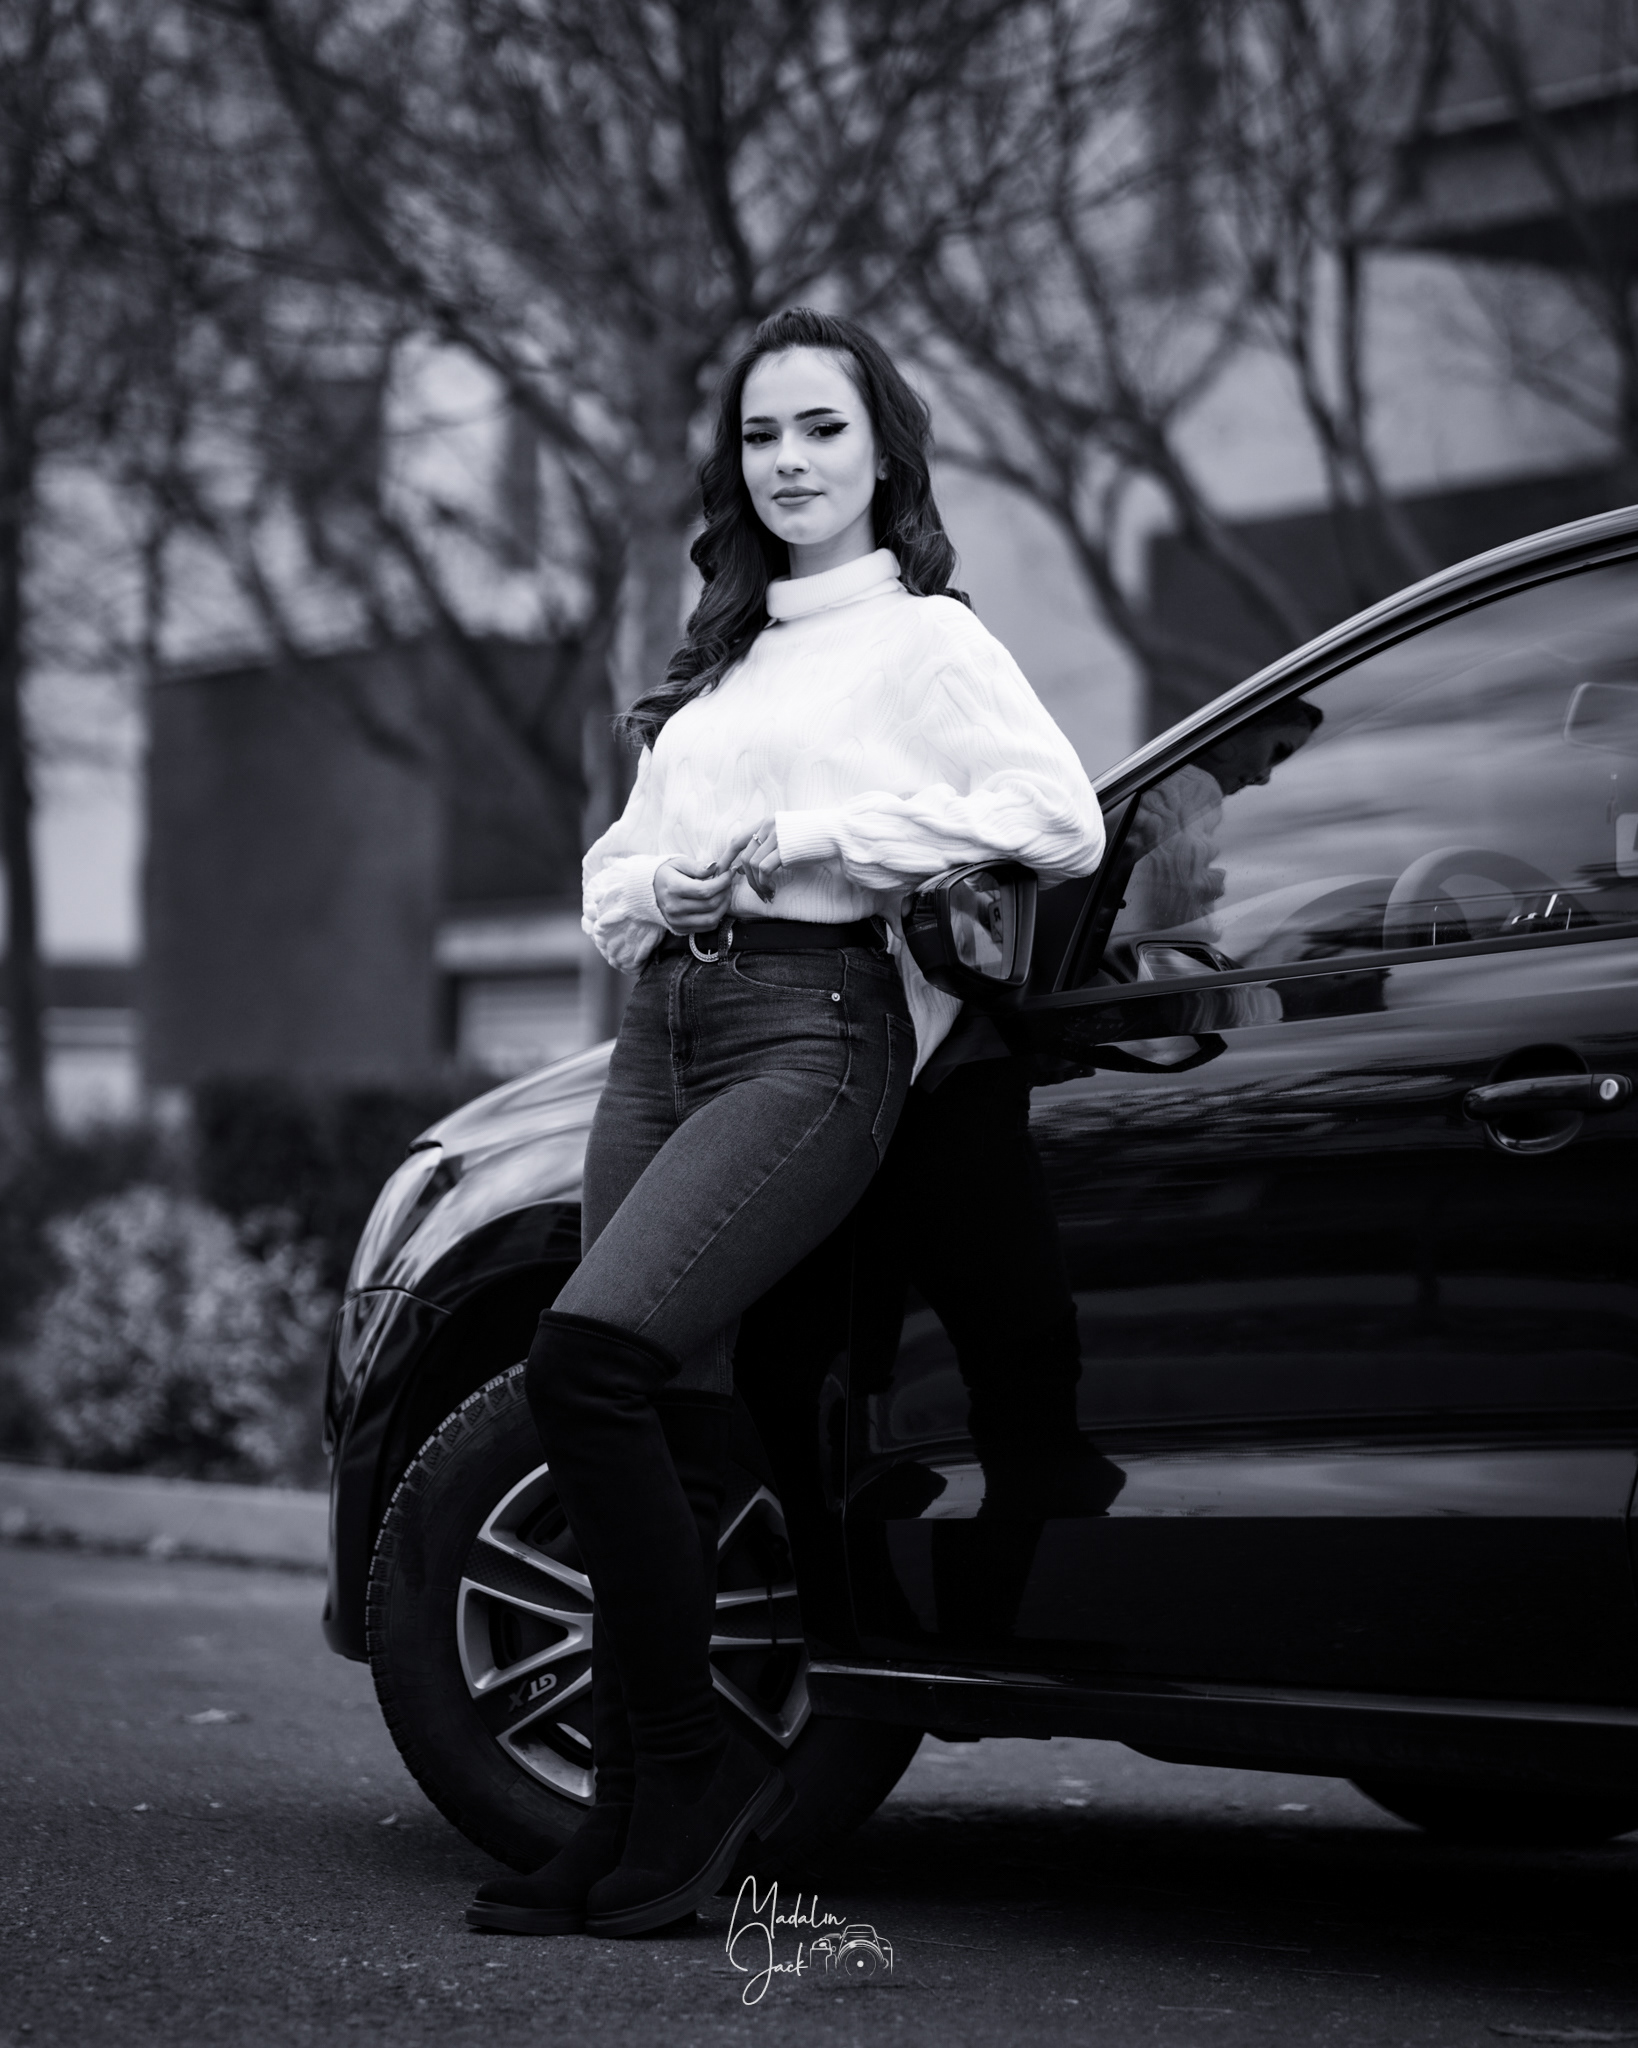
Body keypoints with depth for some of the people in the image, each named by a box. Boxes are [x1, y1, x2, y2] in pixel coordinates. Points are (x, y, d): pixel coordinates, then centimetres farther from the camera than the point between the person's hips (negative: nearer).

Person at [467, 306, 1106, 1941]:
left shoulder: (925, 638, 5)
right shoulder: (719, 666, 27)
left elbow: (1065, 822, -11)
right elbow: (611, 884, 28)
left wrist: (798, 841, -10)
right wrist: (664, 886, 2)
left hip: (811, 1027, -7)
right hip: (662, 1036, 7)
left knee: (590, 1354, -24)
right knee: (671, 1435, -2)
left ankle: (688, 1766, -16)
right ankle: (640, 1811, 0)